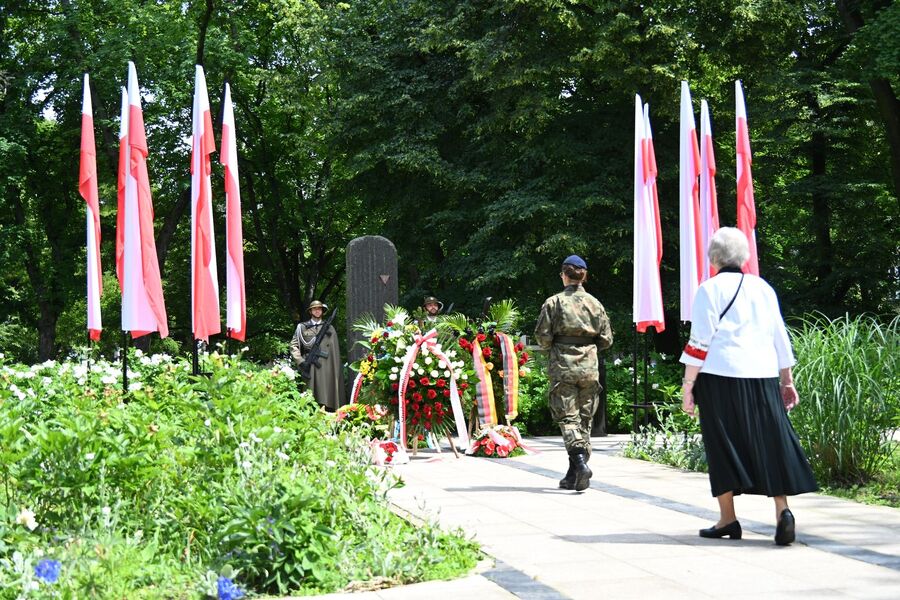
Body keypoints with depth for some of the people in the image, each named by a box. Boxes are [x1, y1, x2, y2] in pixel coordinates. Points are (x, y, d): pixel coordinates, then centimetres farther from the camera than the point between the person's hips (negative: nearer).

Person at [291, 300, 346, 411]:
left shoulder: (329, 328, 14)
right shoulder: (302, 327, 13)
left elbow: (335, 351, 10)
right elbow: (294, 346, 9)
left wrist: (336, 372, 2)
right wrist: (300, 361, -6)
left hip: (326, 368, 0)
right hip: (309, 368, 0)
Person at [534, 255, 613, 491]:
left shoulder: (553, 302, -3)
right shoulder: (594, 303, 4)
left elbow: (542, 337, -5)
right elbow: (606, 339, 6)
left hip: (562, 367, -3)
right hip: (589, 368, 3)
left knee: (568, 418, -3)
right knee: (585, 419, 9)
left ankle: (580, 462, -25)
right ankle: (574, 475, 12)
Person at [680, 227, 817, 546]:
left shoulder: (710, 289, -3)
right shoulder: (763, 288, 12)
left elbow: (699, 342, -8)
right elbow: (781, 339, 14)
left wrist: (688, 385, -5)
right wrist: (787, 381, 20)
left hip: (721, 377, -4)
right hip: (762, 376, 4)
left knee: (723, 446, 5)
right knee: (771, 441, 5)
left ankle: (727, 519, 8)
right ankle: (782, 509, -8)